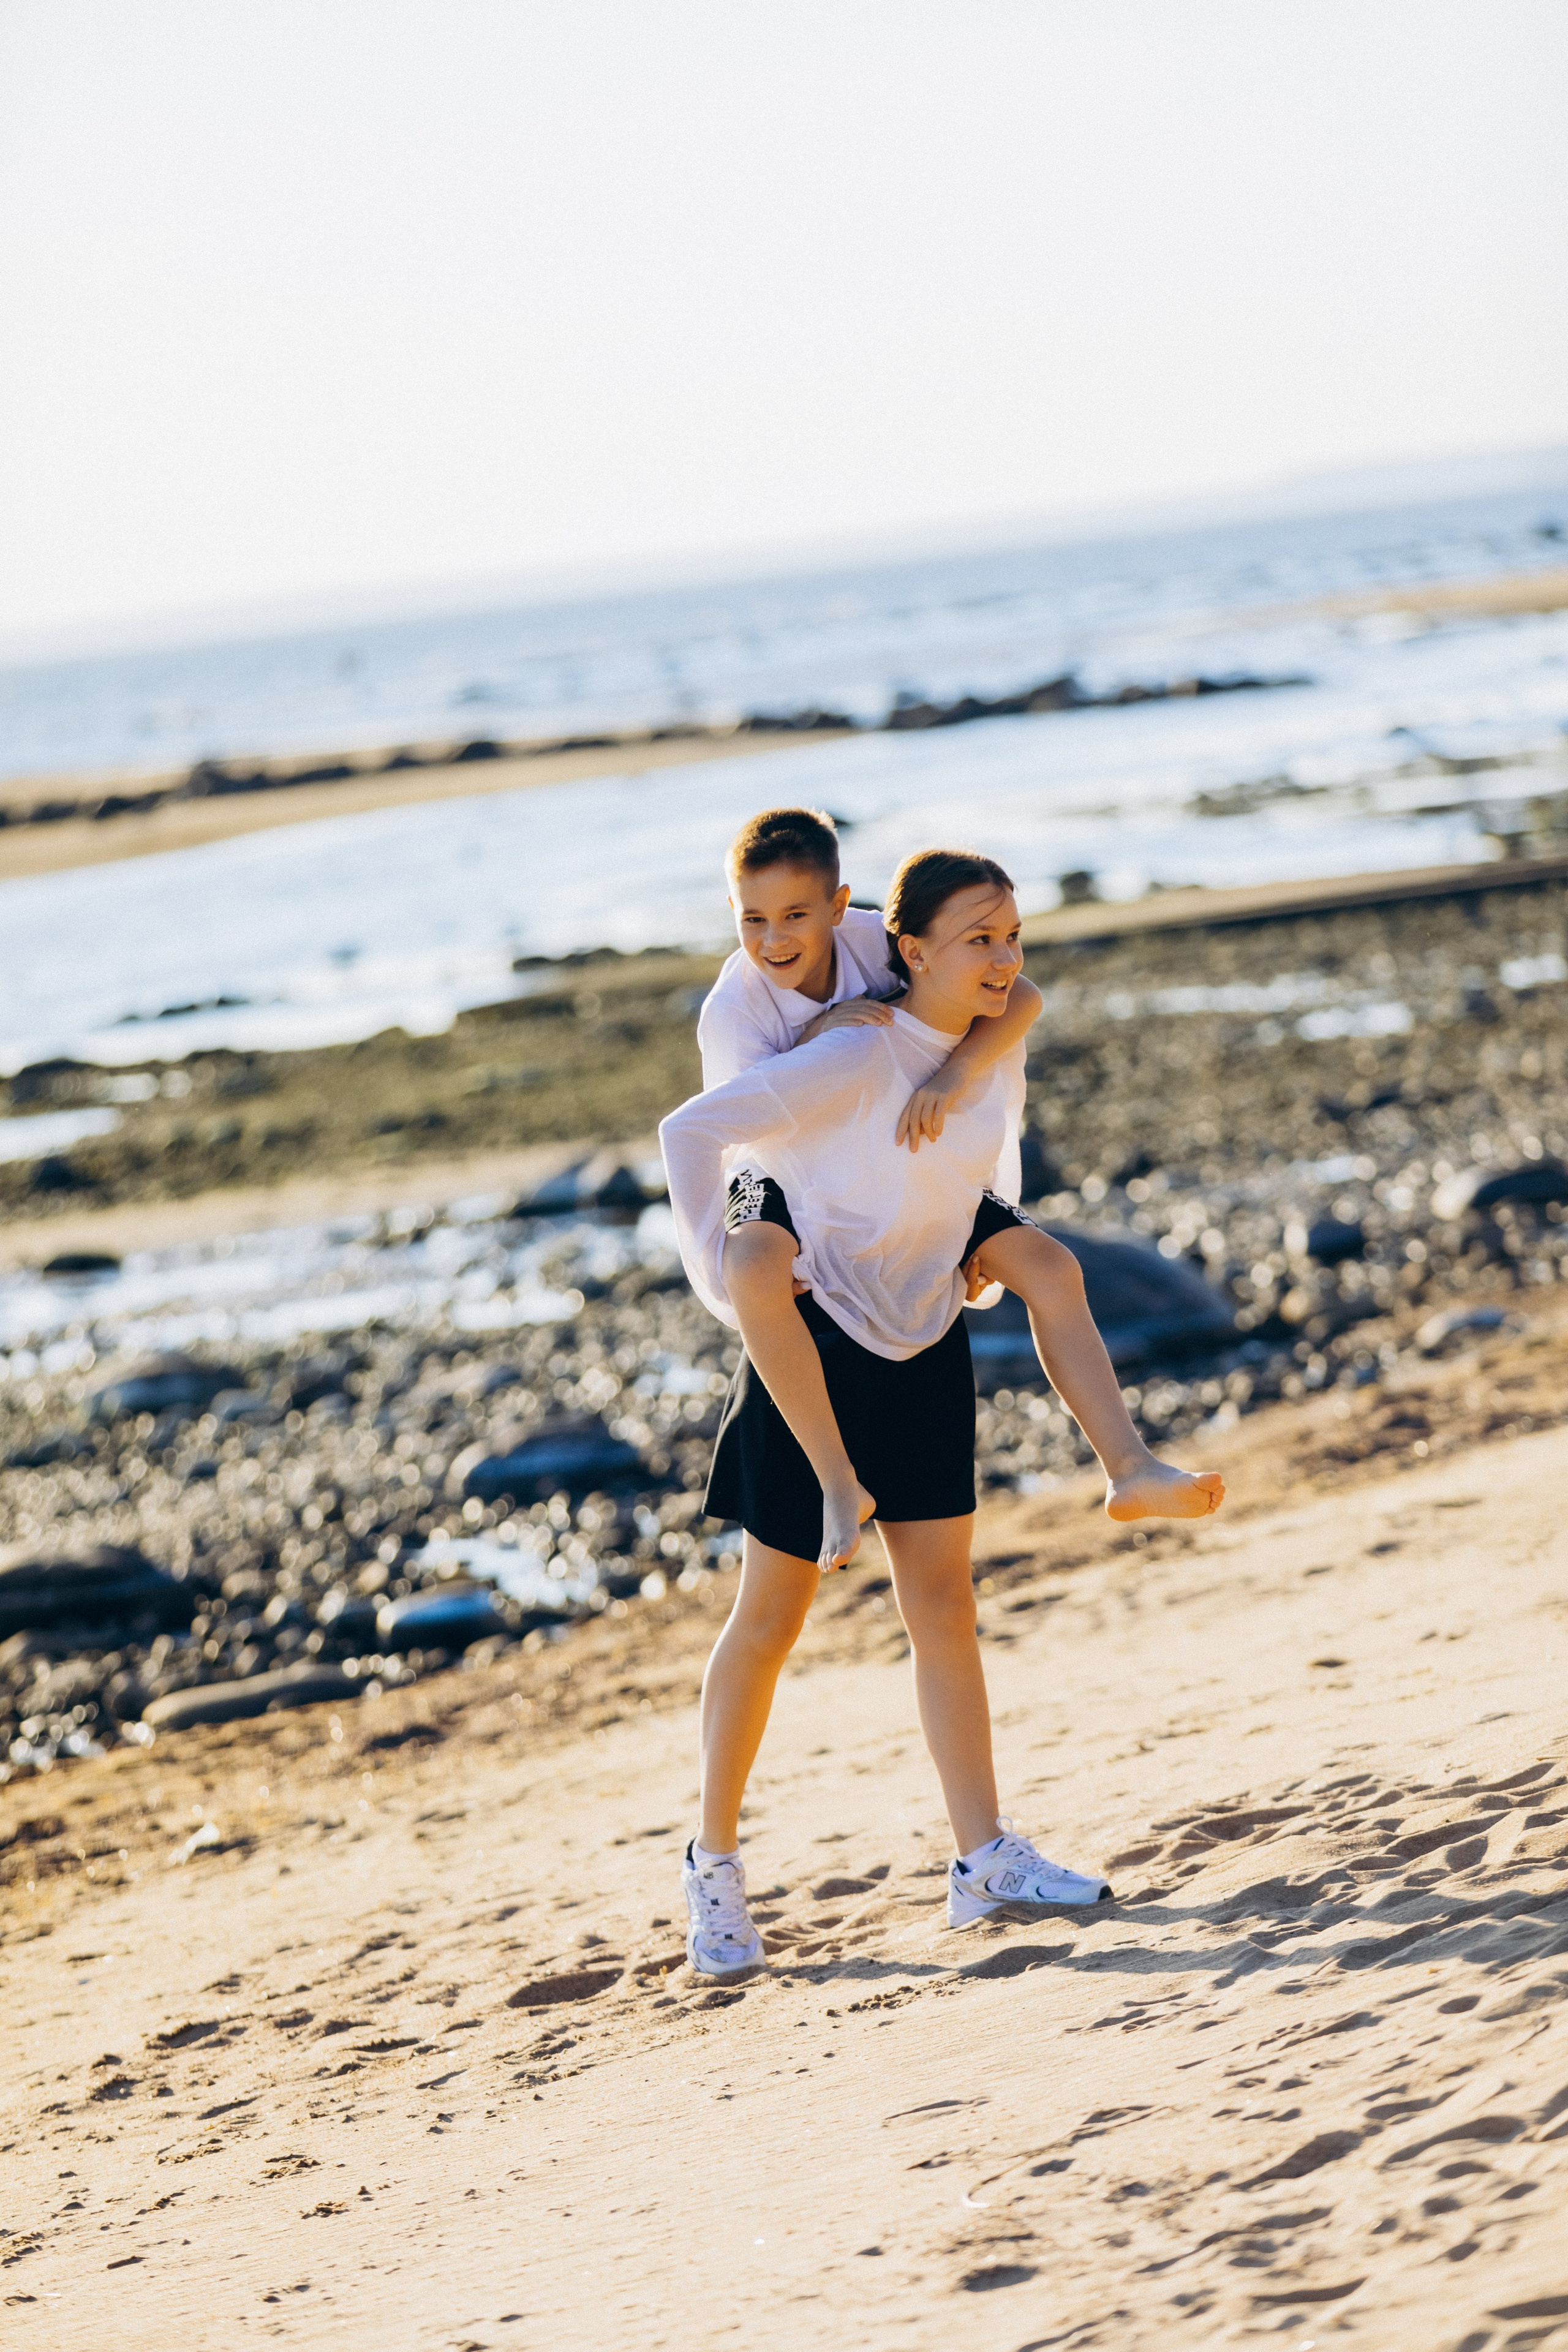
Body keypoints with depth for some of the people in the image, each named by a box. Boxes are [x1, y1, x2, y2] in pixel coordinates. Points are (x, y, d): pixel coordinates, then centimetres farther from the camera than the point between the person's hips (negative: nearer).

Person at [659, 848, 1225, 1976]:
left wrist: (987, 1246, 10)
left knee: (944, 1605, 4)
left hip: (927, 1351, 6)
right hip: (816, 1352, -6)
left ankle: (984, 1857, 6)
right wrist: (720, 1280, -23)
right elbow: (693, 1130, -26)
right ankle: (715, 1861, 16)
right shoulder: (859, 1060, -24)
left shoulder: (999, 1055, -2)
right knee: (772, 1617, 2)